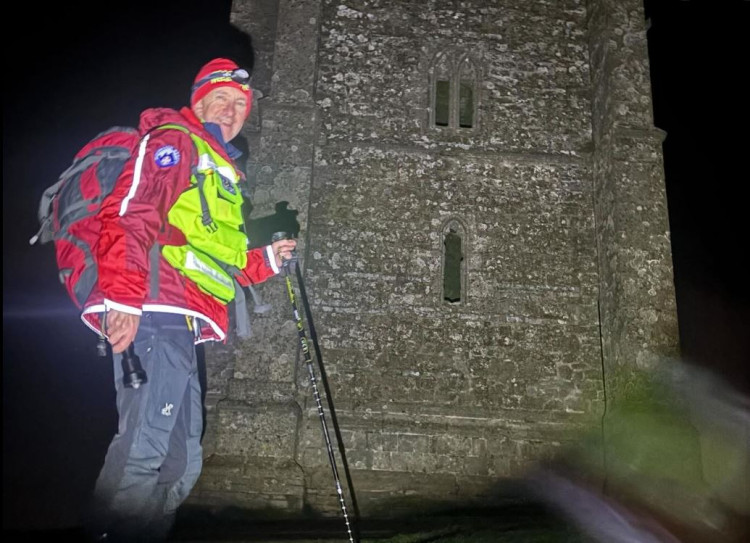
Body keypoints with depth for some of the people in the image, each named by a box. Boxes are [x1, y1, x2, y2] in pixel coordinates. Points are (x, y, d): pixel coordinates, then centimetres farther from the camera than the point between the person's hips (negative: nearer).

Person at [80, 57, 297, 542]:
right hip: (155, 318, -10)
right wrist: (125, 299, -25)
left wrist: (264, 261, 22)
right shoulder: (175, 141, 3)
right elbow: (127, 216, -14)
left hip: (183, 329, 10)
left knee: (182, 465, 10)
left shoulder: (221, 171, 31)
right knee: (144, 450, -17)